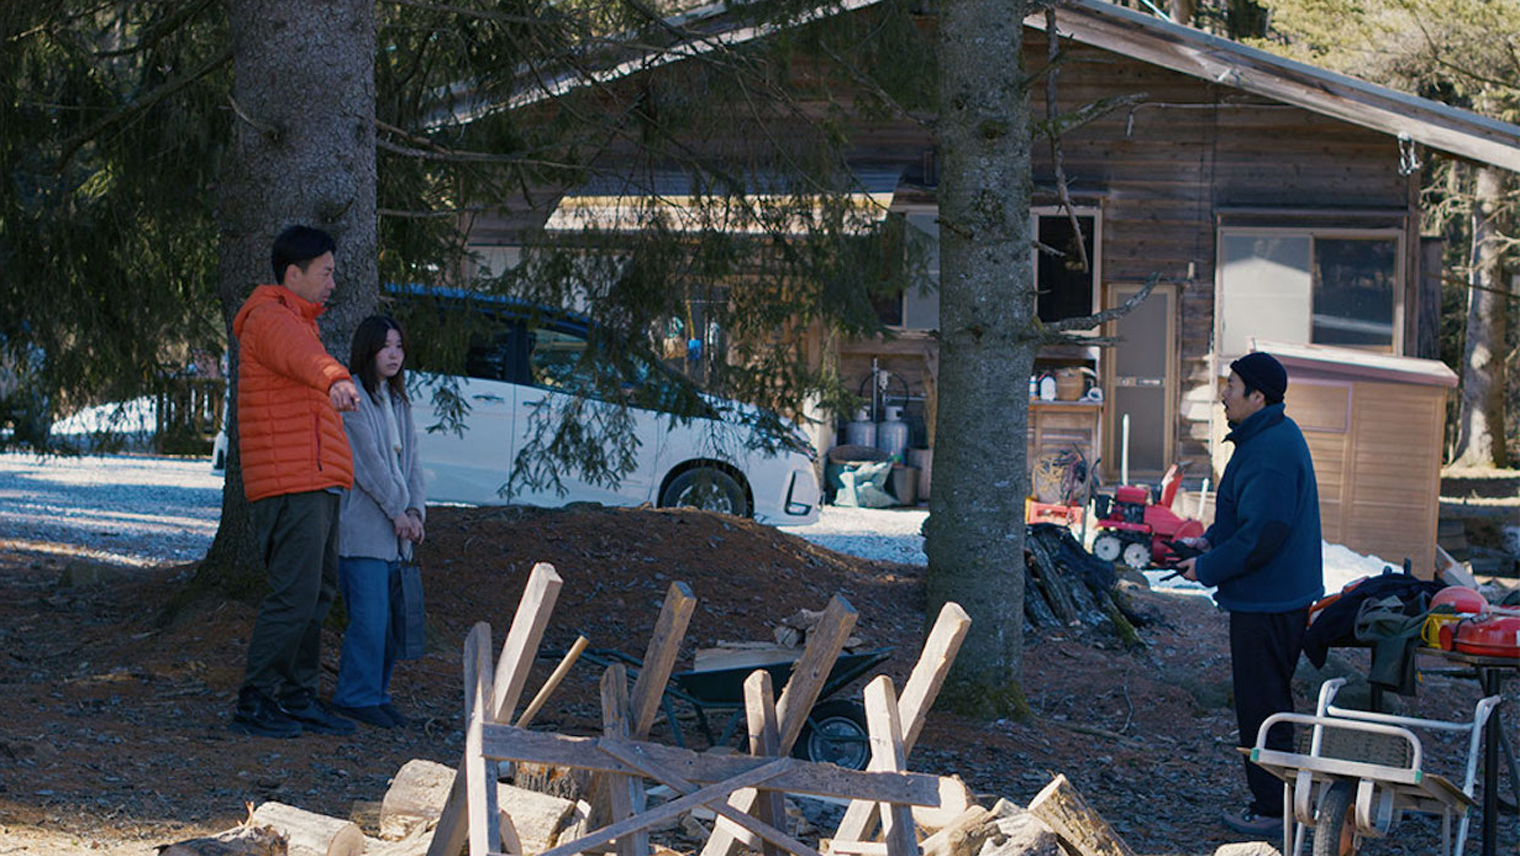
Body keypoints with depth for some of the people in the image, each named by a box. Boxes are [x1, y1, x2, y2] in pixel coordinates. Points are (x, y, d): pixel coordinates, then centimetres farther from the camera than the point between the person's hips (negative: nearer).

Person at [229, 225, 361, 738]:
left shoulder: (295, 321, 23)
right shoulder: (270, 320, -11)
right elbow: (300, 355, -34)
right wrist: (335, 380, -54)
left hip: (316, 485, 11)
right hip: (290, 486, -11)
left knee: (318, 595, 13)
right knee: (294, 595, -13)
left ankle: (298, 699, 19)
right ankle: (253, 705, -9)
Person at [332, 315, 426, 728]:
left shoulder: (398, 402, 18)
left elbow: (410, 460, 15)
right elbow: (367, 461, -12)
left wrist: (415, 510, 0)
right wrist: (396, 511, -10)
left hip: (394, 531, 8)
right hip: (361, 528, -8)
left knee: (391, 618, 6)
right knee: (369, 617, -10)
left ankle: (377, 693, 15)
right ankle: (355, 697, -2)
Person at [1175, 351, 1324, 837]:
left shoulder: (1270, 451, -22)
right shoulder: (1277, 436, 12)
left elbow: (1262, 535, -26)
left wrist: (1207, 569, -15)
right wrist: (1211, 542, 10)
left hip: (1266, 604, -11)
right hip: (1280, 596, 11)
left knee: (1262, 706, -3)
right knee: (1268, 701, 18)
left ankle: (1272, 808, 3)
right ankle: (1272, 800, 26)